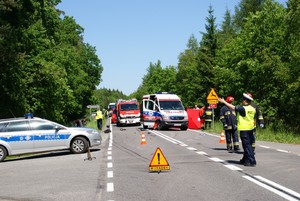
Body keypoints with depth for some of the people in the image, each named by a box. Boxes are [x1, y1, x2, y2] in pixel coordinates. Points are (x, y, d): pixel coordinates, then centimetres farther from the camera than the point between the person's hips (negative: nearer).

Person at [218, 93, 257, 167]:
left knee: (247, 145, -6)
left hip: (244, 129, -8)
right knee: (247, 145, 18)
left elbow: (233, 107, -15)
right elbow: (254, 120, 13)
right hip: (250, 129, 8)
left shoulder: (243, 109, -16)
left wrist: (224, 102, -8)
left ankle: (252, 161, -10)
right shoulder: (253, 109, 8)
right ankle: (245, 159, 30)